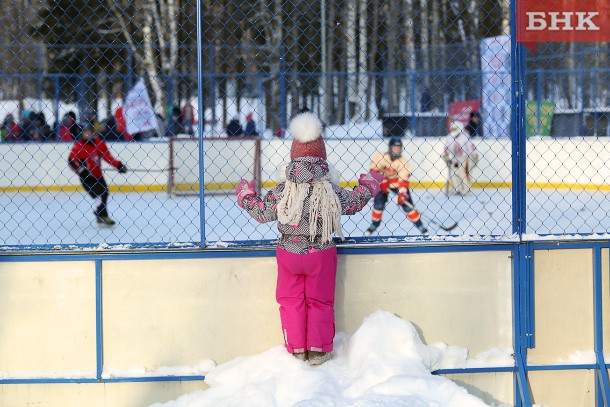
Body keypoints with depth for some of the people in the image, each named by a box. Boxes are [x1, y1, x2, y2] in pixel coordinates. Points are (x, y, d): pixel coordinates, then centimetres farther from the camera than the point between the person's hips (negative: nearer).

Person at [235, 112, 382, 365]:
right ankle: (318, 350, 13)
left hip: (289, 253, 0)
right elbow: (354, 202, 1)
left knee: (291, 300, 13)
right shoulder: (331, 192, -14)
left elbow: (262, 212, -2)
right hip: (321, 254, 0)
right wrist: (369, 185, 20)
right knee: (320, 301, 12)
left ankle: (296, 349, 16)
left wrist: (246, 196, 17)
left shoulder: (283, 192, -13)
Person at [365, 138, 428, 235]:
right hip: (382, 183, 1)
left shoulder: (403, 161, -20)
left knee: (408, 206, -8)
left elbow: (404, 179, -26)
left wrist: (402, 194, -37)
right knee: (378, 205, -13)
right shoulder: (381, 156, -17)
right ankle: (374, 225, 10)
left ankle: (421, 227, 2)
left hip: (397, 183, -1)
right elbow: (374, 170, -12)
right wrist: (382, 182, -24)